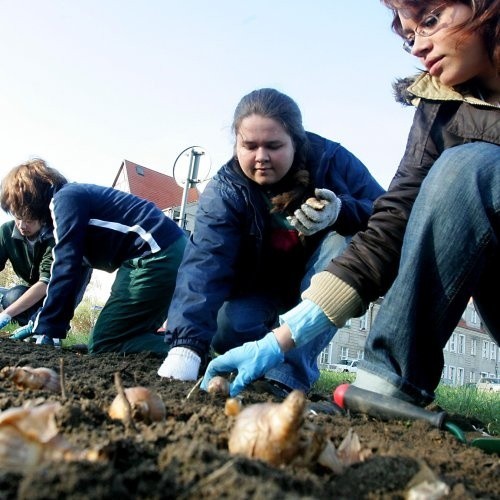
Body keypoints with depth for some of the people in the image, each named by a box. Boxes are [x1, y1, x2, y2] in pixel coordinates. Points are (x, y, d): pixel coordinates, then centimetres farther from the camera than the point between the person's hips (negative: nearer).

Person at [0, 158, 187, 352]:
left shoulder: (65, 198, -3)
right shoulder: (77, 196, 25)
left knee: (103, 344, -5)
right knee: (125, 335, 15)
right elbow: (75, 264, 28)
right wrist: (40, 323, 28)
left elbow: (66, 266, -13)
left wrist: (47, 329, -10)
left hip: (157, 256, -10)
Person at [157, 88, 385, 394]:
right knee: (224, 328, -29)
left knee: (343, 240, -32)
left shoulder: (331, 160, -21)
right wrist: (186, 345, -49)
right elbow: (204, 264, -35)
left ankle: (291, 373, -32)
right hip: (263, 289, 0)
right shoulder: (224, 192, -22)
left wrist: (341, 212, -42)